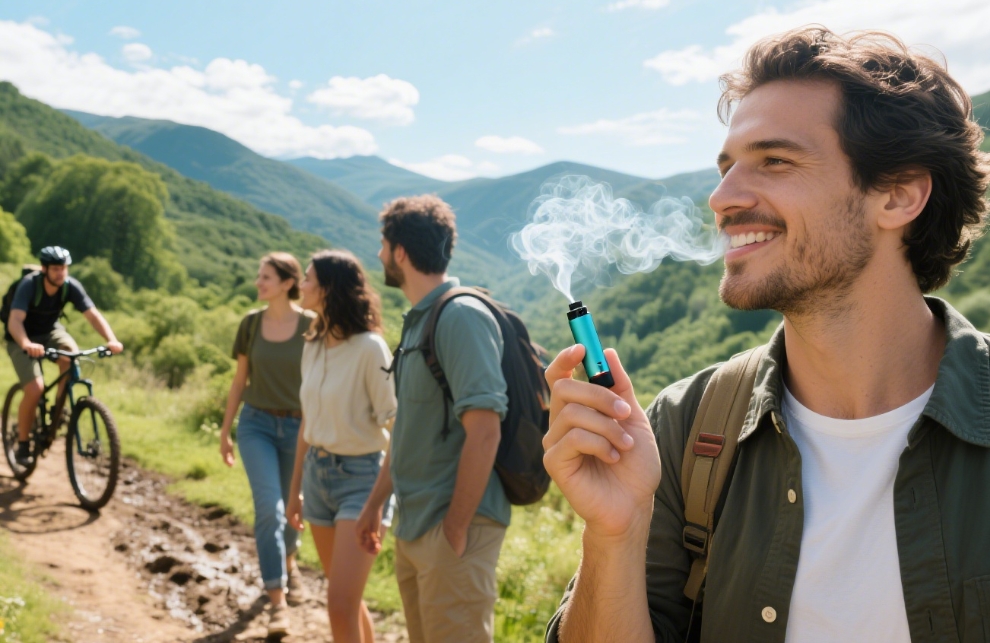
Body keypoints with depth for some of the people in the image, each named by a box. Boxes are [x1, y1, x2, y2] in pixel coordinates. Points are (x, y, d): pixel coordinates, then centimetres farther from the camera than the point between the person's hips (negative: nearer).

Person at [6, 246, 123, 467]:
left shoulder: (71, 286, -19)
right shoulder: (29, 285, -29)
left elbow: (93, 315, -26)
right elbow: (14, 321, -40)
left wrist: (112, 340, -43)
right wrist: (27, 344, -60)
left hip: (51, 331, 3)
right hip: (23, 340, -3)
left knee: (71, 354, -31)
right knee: (35, 389, -21)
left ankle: (58, 411, -9)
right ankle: (23, 444, 1)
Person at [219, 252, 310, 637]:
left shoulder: (310, 325, -8)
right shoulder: (250, 323, 0)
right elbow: (240, 380, 8)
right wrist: (225, 430, 10)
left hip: (299, 426, -1)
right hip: (256, 422, 1)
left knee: (290, 510, 13)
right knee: (269, 508, -13)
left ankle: (288, 561, 46)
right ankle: (277, 601, -6)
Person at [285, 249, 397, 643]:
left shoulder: (369, 348, -16)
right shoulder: (313, 346, 6)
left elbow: (394, 426, -15)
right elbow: (308, 422, 13)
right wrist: (296, 488, 17)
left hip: (360, 476, -7)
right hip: (318, 472, 7)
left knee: (341, 603, -9)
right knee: (346, 598, 15)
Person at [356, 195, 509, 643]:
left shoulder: (461, 316, -16)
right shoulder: (417, 320, 12)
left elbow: (484, 431, -23)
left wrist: (456, 531, -20)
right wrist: (375, 503, 22)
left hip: (453, 528, -9)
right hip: (413, 529, 9)